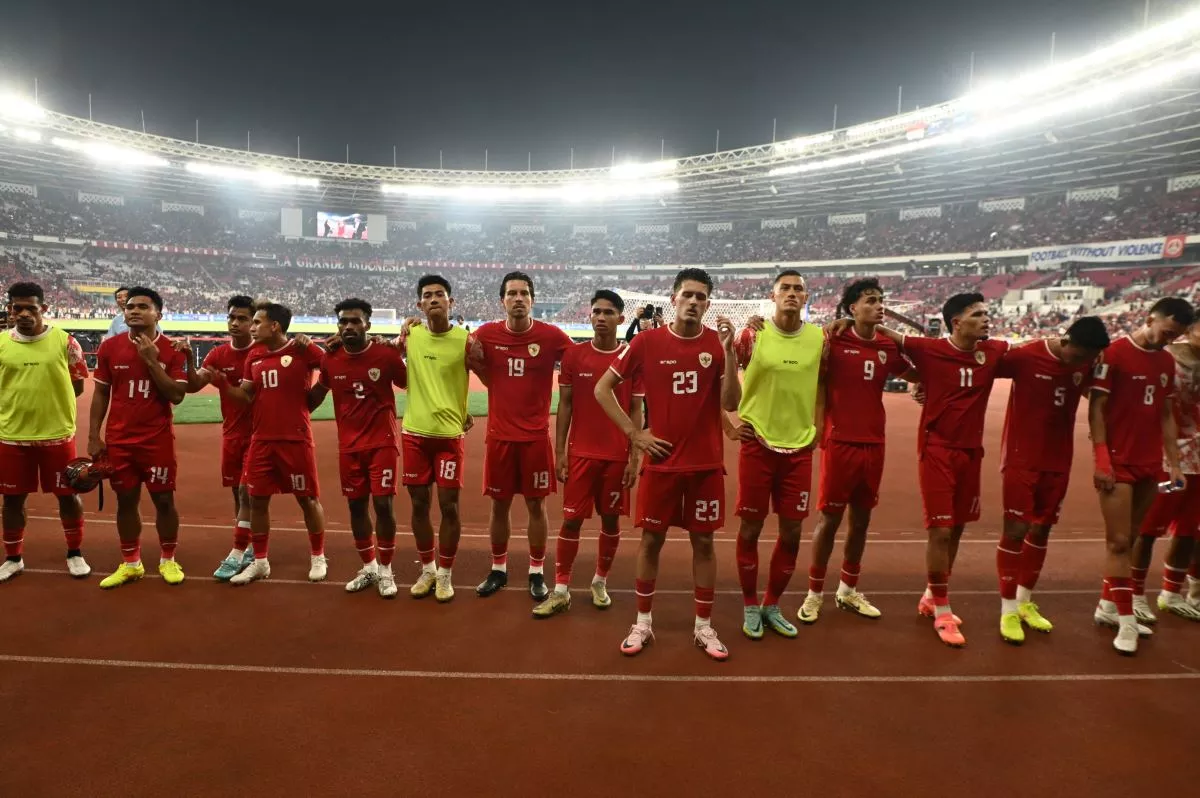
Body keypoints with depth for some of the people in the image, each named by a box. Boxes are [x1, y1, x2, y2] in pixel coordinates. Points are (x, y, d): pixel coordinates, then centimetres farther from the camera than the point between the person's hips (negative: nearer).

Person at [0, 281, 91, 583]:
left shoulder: (65, 341, -4)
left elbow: (77, 385, 3)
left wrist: (51, 404, -3)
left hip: (57, 434, -2)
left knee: (67, 495, 8)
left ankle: (75, 553, 23)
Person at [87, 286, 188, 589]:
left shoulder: (172, 350, -5)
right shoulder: (109, 347, 2)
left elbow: (177, 395, -12)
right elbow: (101, 394, 6)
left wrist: (151, 361, -18)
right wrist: (94, 436, 2)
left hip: (158, 439, -2)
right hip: (118, 439, 2)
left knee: (164, 499, 4)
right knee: (126, 500, 9)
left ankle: (168, 560, 20)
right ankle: (130, 564, 22)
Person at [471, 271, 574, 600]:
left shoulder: (551, 336, -8)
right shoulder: (486, 334, -2)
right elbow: (483, 373, 15)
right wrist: (474, 358, -4)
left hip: (536, 436, -1)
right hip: (499, 435, 2)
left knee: (536, 505, 7)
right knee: (499, 504, 12)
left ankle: (537, 572, 23)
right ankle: (498, 570, 29)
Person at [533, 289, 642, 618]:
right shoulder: (574, 354, 0)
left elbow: (636, 411, 1)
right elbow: (564, 405, 3)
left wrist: (634, 458, -3)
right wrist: (559, 452, -2)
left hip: (617, 455, 0)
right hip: (580, 453, 0)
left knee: (611, 520, 10)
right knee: (571, 520, 2)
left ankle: (600, 583, 29)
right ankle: (561, 591, 13)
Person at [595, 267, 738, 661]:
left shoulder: (719, 344, -1)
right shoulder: (647, 341, -5)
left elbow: (730, 402, -9)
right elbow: (602, 388, 0)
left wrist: (728, 350, -18)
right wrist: (632, 432, -5)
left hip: (707, 462, 1)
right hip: (661, 461, -1)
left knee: (703, 541, 9)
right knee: (651, 539, 7)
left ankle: (703, 626, 23)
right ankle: (642, 623, 23)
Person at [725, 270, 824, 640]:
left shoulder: (819, 337, 2)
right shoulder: (753, 334, -6)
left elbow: (822, 386, 15)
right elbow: (728, 393, 3)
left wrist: (816, 431, 9)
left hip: (799, 448, 3)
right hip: (758, 444, -3)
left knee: (792, 532, 8)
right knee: (750, 528, 5)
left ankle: (772, 605, 28)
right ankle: (750, 606, 24)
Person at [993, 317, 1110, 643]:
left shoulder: (1086, 365, 1)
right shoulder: (1025, 357, -15)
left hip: (1058, 461, 5)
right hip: (1022, 459, -5)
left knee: (1041, 531, 12)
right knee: (1015, 530, -3)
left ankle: (1024, 601, 28)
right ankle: (1008, 610, 9)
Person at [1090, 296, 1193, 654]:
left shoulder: (1166, 362, 12)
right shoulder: (1115, 353, -9)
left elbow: (1166, 415, 16)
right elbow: (1096, 409, -11)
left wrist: (1174, 463, 11)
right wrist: (1101, 460, -15)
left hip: (1150, 465, 7)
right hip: (1118, 464, -7)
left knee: (1129, 539, 12)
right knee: (1118, 541, -3)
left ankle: (1108, 606, 23)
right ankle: (1126, 620, 4)